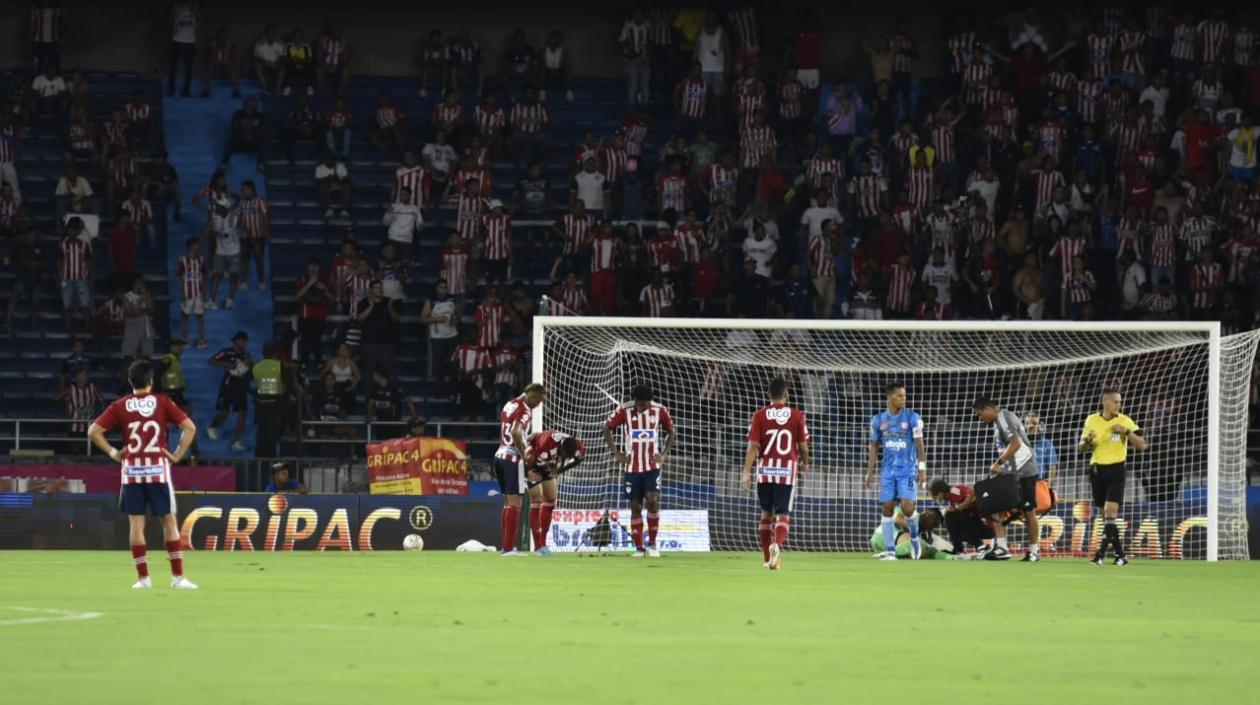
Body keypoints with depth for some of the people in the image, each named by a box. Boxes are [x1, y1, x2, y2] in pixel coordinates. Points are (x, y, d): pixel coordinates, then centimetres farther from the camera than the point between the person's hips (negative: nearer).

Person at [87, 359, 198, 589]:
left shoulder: (120, 406, 2)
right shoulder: (162, 403, 0)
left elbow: (93, 431, -3)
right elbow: (189, 427, -6)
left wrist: (112, 452, 4)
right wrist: (177, 455, 2)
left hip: (131, 470, 1)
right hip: (158, 470, -1)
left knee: (136, 524, 5)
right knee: (169, 521, 4)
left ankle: (143, 577, 1)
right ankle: (178, 577, 0)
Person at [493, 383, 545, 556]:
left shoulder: (509, 405, 15)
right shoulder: (525, 410, -12)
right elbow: (516, 433, -26)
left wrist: (524, 448, 11)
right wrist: (524, 456, -19)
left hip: (500, 455, 9)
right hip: (513, 459, -9)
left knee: (508, 503, 15)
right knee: (514, 504, -8)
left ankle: (507, 546, 16)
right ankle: (509, 548, -13)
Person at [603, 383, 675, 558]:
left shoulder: (659, 410, -3)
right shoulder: (624, 411, -6)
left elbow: (671, 432, 11)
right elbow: (607, 429, 5)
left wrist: (664, 454, 0)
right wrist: (616, 453, -1)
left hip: (652, 466, 0)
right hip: (632, 467, 0)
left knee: (653, 500, -16)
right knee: (635, 506, 1)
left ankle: (652, 543, -2)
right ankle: (639, 548, 9)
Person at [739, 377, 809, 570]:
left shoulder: (760, 415, 0)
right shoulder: (797, 415, 0)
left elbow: (753, 445, -6)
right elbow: (803, 446, 4)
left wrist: (746, 472, -7)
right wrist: (805, 464, 23)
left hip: (765, 470, 1)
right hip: (787, 471, -1)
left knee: (766, 513, 16)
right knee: (783, 515, -3)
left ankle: (768, 558, 19)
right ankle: (777, 544, -32)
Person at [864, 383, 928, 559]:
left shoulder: (912, 418, -2)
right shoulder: (878, 420, 6)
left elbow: (919, 444, -2)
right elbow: (874, 448, 12)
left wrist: (922, 467, -10)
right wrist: (870, 472, 8)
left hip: (907, 470, -3)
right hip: (887, 470, 3)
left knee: (907, 506, -14)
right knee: (886, 508, -3)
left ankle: (915, 538, 14)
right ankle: (890, 551, 1)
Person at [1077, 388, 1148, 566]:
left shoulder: (1124, 421, -4)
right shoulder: (1091, 420, 5)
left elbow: (1142, 445, -8)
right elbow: (1080, 448, 10)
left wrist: (1127, 432, -23)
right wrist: (1087, 441, -12)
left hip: (1115, 471, -4)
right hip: (1097, 470, 4)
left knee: (1110, 513, -15)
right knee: (1105, 516, 5)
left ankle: (1101, 553, -15)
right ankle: (1120, 554, 13)